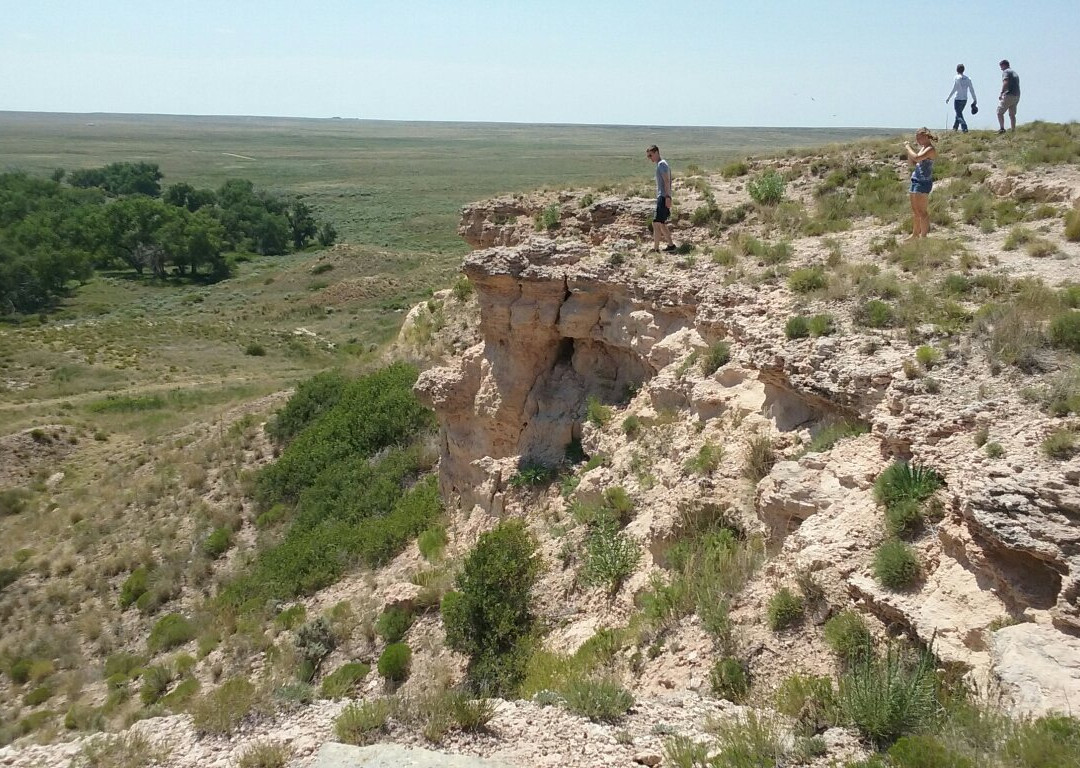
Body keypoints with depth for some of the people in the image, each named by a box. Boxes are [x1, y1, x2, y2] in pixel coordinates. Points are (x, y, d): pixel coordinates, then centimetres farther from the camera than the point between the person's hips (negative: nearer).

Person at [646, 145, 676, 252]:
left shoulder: (661, 164, -9)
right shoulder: (661, 164, 21)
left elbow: (666, 181, -18)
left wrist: (667, 197, -24)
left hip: (663, 197, -11)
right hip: (661, 197, 11)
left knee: (656, 223, -14)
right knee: (661, 224, 17)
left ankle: (656, 249, -17)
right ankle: (671, 245, 24)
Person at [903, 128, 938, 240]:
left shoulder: (930, 149, -13)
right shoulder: (922, 148, 16)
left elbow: (917, 158, -28)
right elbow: (912, 162, 21)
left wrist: (908, 147, -15)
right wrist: (908, 150, 6)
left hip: (924, 181, -10)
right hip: (916, 180, 10)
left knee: (922, 211, -7)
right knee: (915, 210, 16)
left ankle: (923, 236, -3)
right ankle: (915, 234, 26)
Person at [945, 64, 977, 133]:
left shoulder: (957, 78, -8)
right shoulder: (968, 79, 7)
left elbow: (953, 90, -12)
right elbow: (972, 90, 6)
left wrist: (948, 98, -5)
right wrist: (975, 99, 10)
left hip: (958, 99, -6)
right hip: (965, 99, 6)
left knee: (959, 115, -5)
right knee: (959, 113, 20)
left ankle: (964, 128, -18)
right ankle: (955, 128, 27)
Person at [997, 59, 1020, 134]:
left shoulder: (1005, 72, -4)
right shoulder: (1015, 73, 24)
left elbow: (1005, 83, -20)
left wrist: (1001, 93, -22)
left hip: (1009, 95, -8)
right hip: (1017, 96, 8)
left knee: (1000, 112, -4)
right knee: (1012, 114, 12)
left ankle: (1002, 128, -16)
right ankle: (1013, 130, 11)